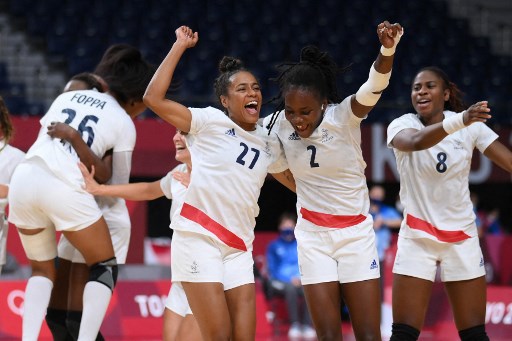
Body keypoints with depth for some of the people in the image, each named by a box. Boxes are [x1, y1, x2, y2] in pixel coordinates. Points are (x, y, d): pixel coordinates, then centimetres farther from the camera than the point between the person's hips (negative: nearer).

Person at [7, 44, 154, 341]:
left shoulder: (68, 97, 23)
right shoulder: (124, 123, 10)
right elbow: (119, 183, 17)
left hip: (25, 177, 5)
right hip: (65, 187, -5)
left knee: (43, 270, 22)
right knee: (105, 268, 13)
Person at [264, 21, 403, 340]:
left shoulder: (343, 116, -17)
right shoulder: (279, 124, -8)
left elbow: (376, 85, -36)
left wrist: (388, 49, -55)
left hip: (357, 233, -2)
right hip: (312, 236, 2)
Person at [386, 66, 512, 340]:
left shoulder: (472, 127, -3)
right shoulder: (401, 125, -9)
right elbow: (416, 141, -33)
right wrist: (461, 120, -51)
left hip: (462, 239, 2)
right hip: (416, 238, -2)